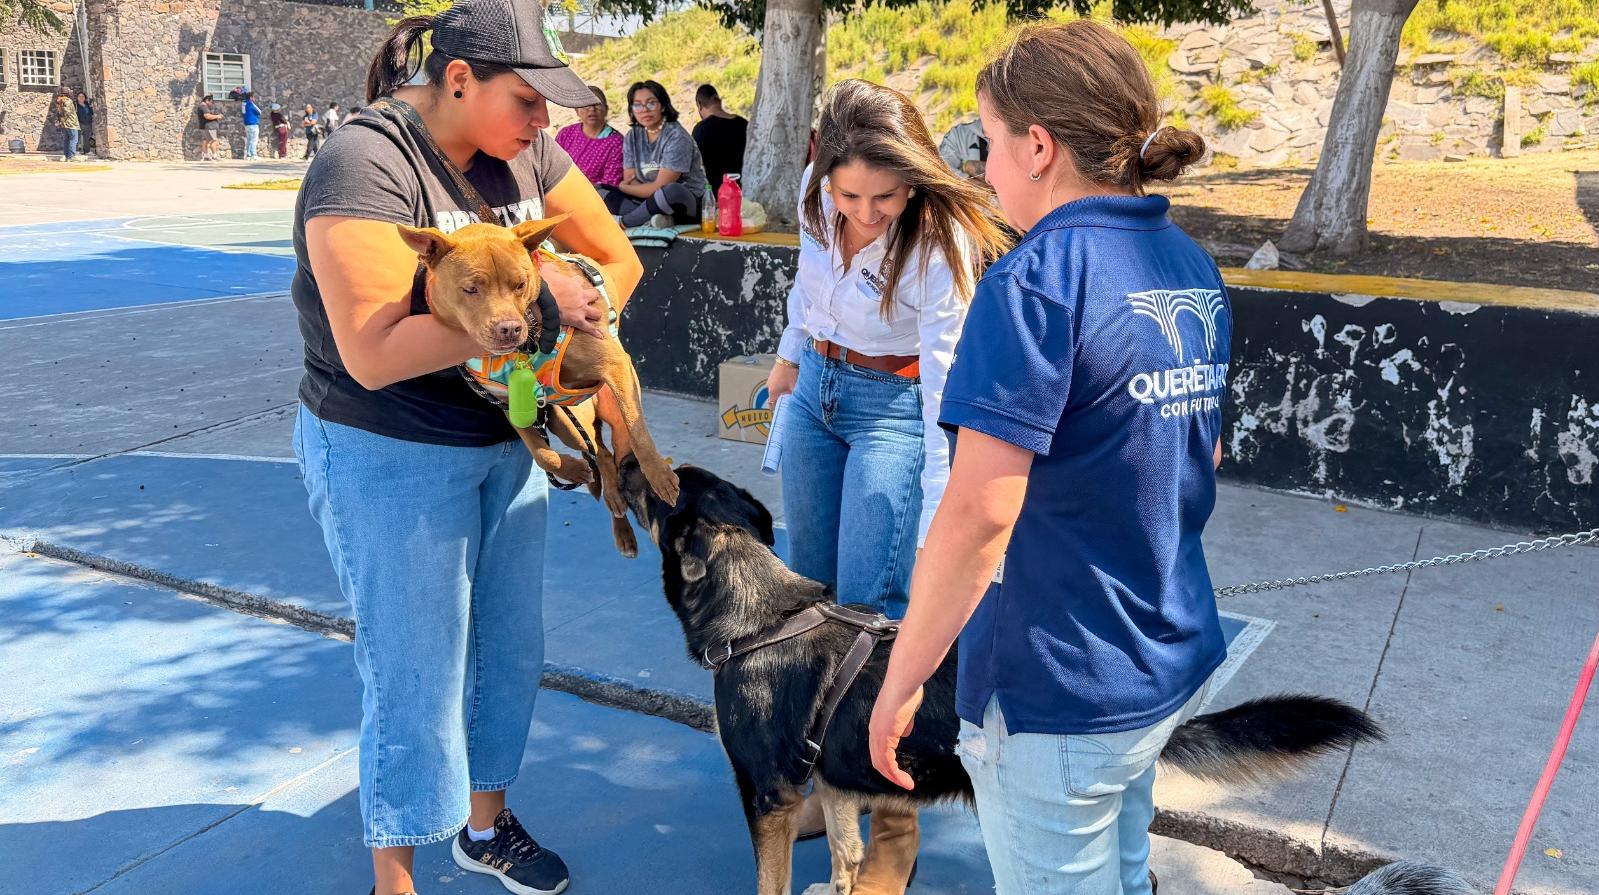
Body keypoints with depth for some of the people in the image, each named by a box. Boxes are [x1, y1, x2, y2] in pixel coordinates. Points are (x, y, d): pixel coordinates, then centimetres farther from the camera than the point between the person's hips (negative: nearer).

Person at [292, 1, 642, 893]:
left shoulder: (526, 153, -2)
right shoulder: (365, 166, -21)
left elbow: (619, 257, 4)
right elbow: (373, 353, -28)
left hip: (509, 443, 7)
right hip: (390, 457, -7)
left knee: (512, 648, 17)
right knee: (416, 676, 3)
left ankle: (486, 822, 40)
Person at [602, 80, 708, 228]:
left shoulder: (676, 137, -15)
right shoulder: (632, 137, 5)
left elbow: (660, 187, -17)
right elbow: (629, 180, 2)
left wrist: (623, 188, -3)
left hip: (687, 202, -6)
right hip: (652, 201, 6)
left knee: (672, 192, -38)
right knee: (607, 195, -10)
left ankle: (622, 222, -18)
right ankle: (658, 219, -28)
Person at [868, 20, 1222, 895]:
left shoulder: (1037, 280, -21)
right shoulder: (1193, 267, 6)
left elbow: (979, 512, -26)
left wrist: (901, 680, -17)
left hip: (1059, 691, -8)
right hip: (1172, 662, 8)